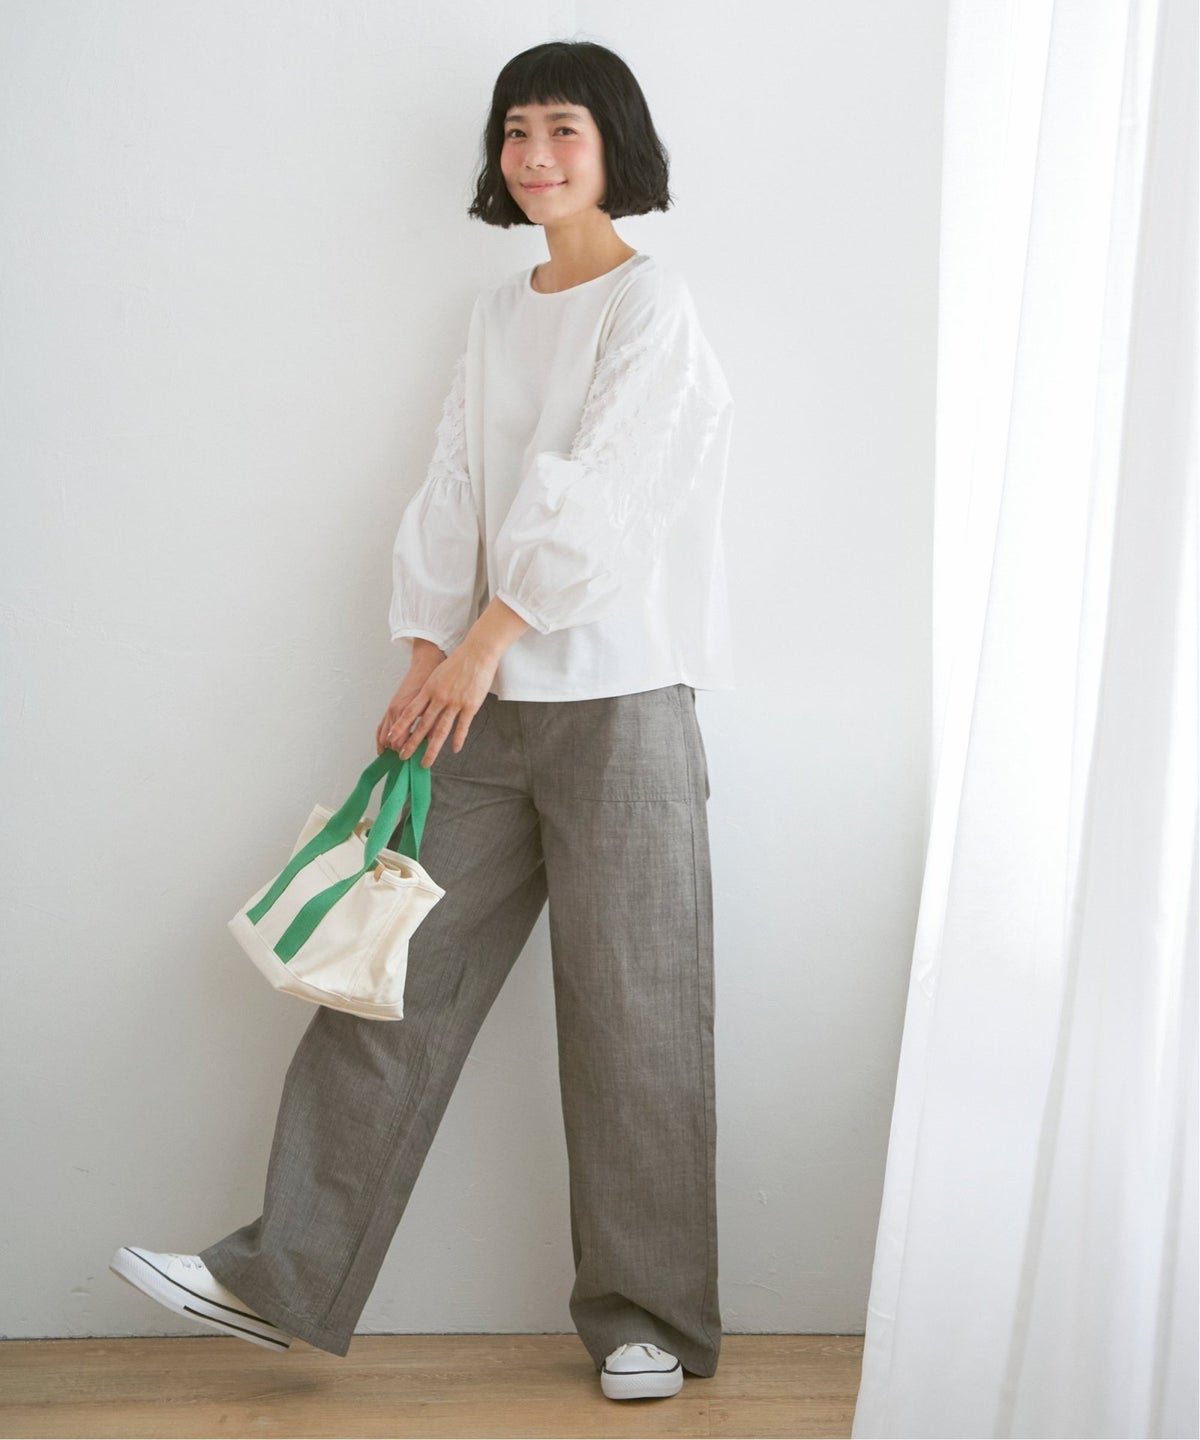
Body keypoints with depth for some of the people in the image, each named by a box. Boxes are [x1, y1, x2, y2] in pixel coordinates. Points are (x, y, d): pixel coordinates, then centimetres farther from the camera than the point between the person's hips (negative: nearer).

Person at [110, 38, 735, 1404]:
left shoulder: (652, 300, -3)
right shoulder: (496, 314, 17)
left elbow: (592, 494, -13)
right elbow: (454, 493, 10)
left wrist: (482, 645, -16)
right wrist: (426, 662, -1)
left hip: (618, 700, -6)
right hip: (489, 702, 6)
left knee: (630, 1010, -1)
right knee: (397, 975, 4)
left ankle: (647, 1317, 11)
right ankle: (284, 1277, 10)